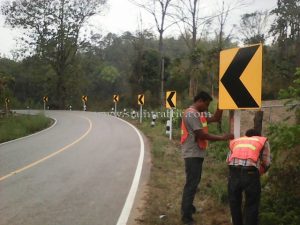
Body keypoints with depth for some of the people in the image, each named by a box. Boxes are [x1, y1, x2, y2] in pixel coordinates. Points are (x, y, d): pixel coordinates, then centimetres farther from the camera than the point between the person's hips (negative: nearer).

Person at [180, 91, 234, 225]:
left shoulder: (198, 114, 14)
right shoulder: (192, 114, -18)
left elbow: (215, 119, 17)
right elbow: (202, 135, -22)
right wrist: (222, 138, -18)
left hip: (197, 153, 10)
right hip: (192, 154, -10)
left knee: (194, 182, 20)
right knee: (191, 184, -7)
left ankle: (188, 207, 35)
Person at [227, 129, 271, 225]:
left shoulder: (235, 141, 30)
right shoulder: (263, 141, 24)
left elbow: (228, 160, 19)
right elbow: (267, 163, 14)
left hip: (233, 171, 3)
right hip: (250, 172, -3)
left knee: (234, 203, 19)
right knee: (251, 205, 10)